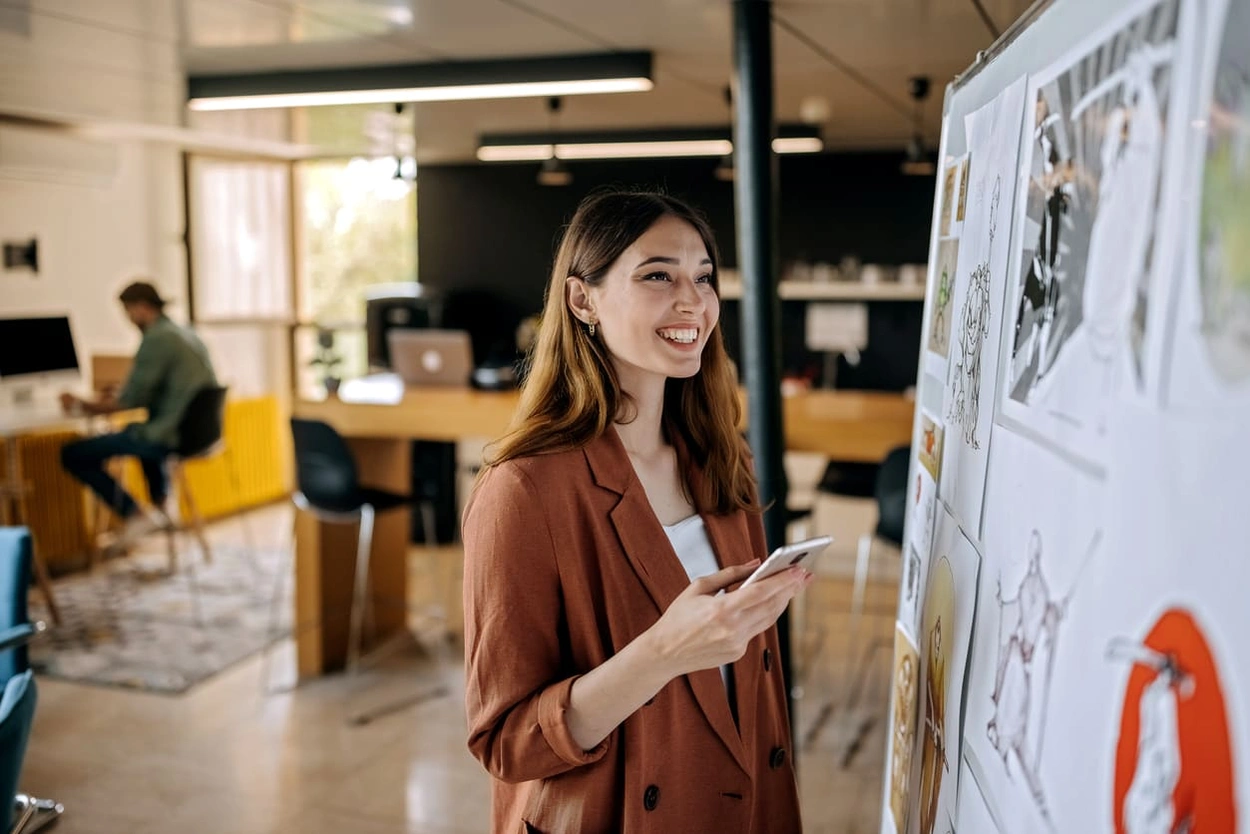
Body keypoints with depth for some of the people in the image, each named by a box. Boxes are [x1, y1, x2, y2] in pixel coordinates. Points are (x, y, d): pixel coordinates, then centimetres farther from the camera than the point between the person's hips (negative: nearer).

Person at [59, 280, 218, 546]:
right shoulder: (187, 335, 14)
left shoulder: (156, 339, -14)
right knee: (137, 431, 42)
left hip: (170, 437, -9)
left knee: (72, 454, -5)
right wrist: (112, 400, 22)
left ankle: (135, 515, -5)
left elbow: (132, 400, -15)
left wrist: (83, 406, -2)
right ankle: (160, 505, 33)